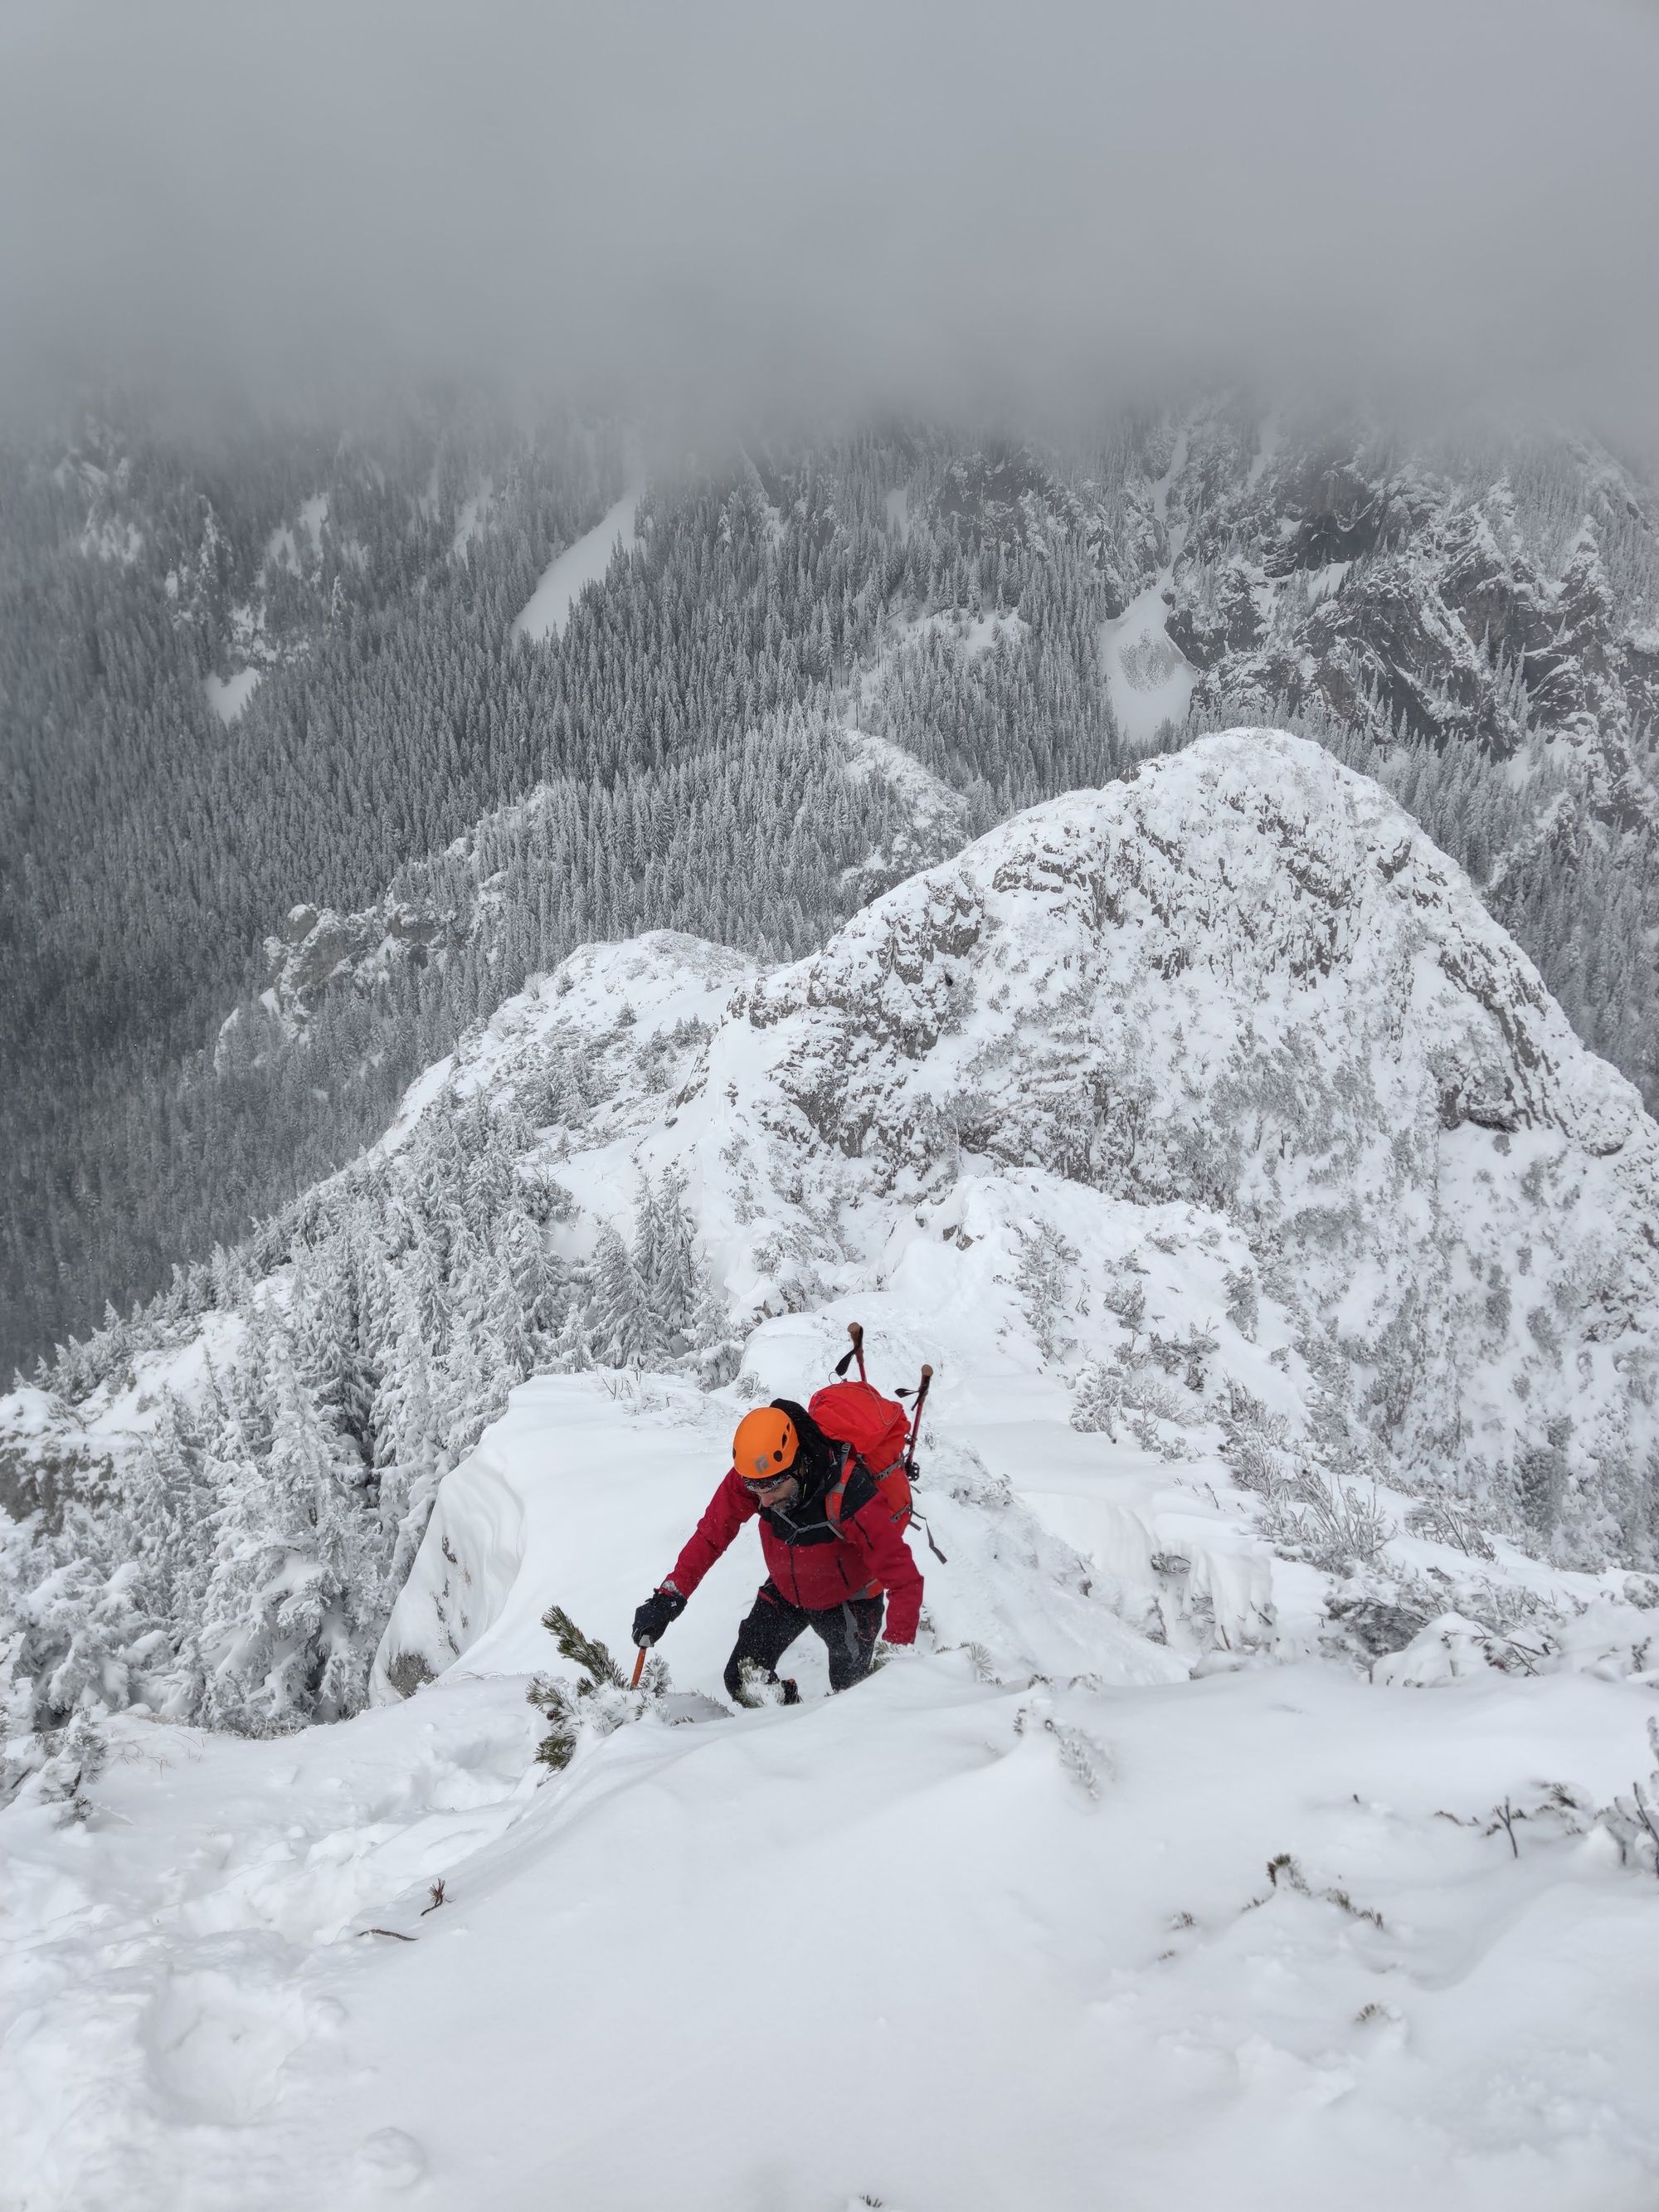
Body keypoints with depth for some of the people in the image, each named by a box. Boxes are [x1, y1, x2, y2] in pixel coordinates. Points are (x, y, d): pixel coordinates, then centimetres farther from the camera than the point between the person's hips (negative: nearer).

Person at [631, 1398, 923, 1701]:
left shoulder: (850, 1493, -40)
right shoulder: (749, 1476, -27)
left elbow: (904, 1579, -37)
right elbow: (712, 1535, -13)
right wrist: (668, 1597, -24)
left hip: (847, 1600, -4)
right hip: (785, 1593, 4)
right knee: (744, 1680, 0)